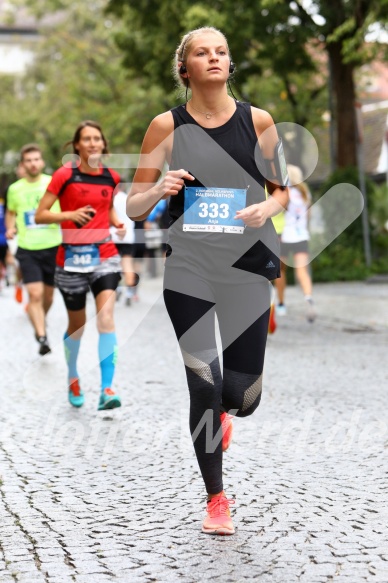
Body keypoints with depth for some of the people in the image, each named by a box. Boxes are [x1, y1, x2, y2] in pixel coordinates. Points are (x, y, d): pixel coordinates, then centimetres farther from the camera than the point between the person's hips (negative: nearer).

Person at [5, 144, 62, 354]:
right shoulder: (15, 189, 2)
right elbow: (10, 212, 19)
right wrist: (10, 228, 0)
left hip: (52, 247, 1)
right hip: (27, 249, 0)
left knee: (48, 296, 13)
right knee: (35, 295, -14)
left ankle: (40, 326, 41)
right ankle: (42, 338, -13)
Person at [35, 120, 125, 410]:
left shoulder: (111, 177, 4)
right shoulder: (65, 175, -8)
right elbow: (40, 215, -8)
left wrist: (117, 223, 5)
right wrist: (70, 215, -23)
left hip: (104, 254, 2)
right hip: (73, 256, -2)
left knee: (106, 317, -17)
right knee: (77, 325, 11)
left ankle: (107, 389, -20)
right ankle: (73, 379, 38)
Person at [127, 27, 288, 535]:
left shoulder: (258, 121, 1)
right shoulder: (166, 126, -2)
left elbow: (283, 189, 12)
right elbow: (133, 208, 3)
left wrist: (268, 207, -11)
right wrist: (159, 190, -18)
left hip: (248, 265, 1)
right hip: (188, 269, -1)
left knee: (244, 397, 2)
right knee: (204, 387, -4)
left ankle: (221, 411, 43)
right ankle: (216, 499, 19)